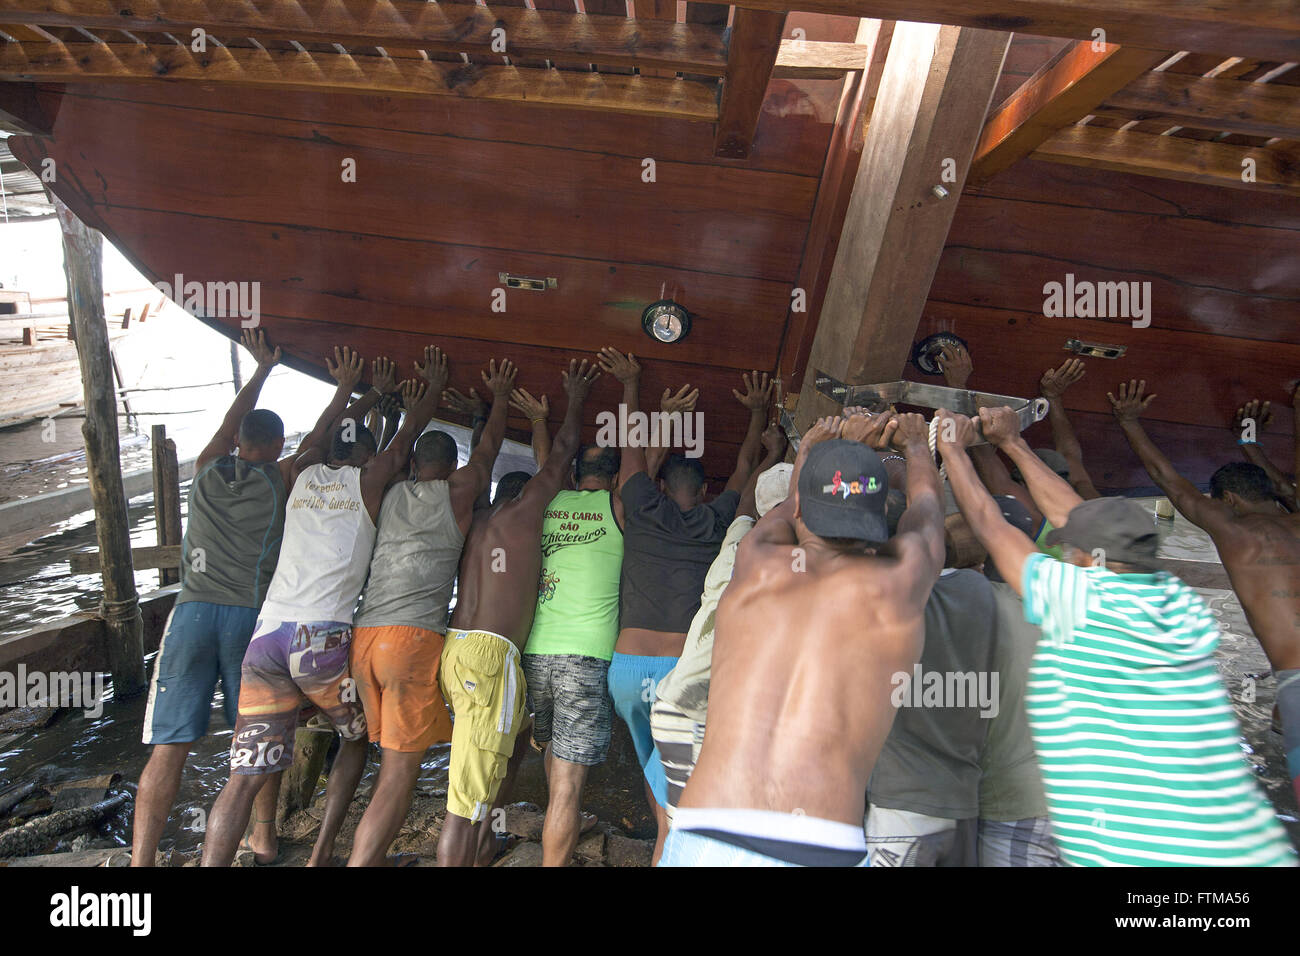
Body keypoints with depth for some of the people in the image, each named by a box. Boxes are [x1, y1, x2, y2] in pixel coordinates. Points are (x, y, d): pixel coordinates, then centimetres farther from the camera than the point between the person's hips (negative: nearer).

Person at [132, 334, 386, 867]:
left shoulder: (206, 469, 10)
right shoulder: (280, 479, 2)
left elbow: (232, 422, 26)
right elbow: (318, 437, 15)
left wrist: (263, 369, 37)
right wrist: (347, 388, 23)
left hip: (192, 612, 2)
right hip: (252, 617, -1)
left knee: (170, 746, 0)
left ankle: (141, 860, -3)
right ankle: (264, 839, 26)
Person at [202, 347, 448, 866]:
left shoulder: (303, 475, 17)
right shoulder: (367, 481, 6)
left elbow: (329, 437, 39)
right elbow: (409, 434, 21)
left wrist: (364, 401, 50)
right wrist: (434, 384, 35)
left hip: (267, 633, 4)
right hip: (322, 637, -4)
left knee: (245, 775, 4)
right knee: (357, 737, 22)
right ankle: (322, 854, 18)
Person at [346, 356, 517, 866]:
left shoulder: (388, 492, 16)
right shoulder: (458, 490, 5)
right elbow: (488, 446, 23)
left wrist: (431, 394, 48)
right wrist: (500, 395, 39)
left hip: (362, 634, 6)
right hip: (413, 637, -5)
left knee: (392, 761, 17)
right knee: (400, 774, -3)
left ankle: (373, 855, 22)